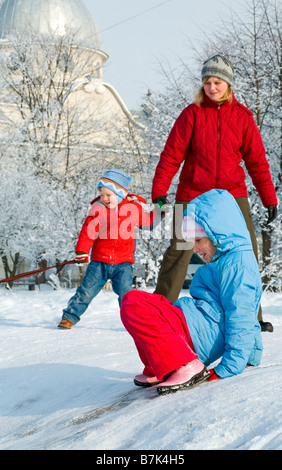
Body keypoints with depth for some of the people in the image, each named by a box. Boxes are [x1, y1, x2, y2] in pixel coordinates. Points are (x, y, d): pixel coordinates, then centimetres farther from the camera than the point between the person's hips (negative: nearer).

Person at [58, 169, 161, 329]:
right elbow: (88, 231, -3)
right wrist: (82, 252, -11)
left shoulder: (134, 208, 3)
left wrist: (159, 211, 8)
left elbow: (148, 222, 20)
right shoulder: (98, 208, -1)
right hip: (100, 261, 0)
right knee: (87, 290, -1)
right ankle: (70, 316, 11)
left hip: (123, 263, 0)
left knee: (126, 292, -10)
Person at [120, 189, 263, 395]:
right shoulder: (224, 260, 23)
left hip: (205, 336, -11)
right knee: (133, 300, 20)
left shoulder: (237, 263, -12)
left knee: (133, 307, -23)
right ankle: (156, 370, 9)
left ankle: (185, 367, -26)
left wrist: (228, 368, -24)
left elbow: (241, 317, -19)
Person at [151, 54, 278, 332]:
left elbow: (257, 160, 9)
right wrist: (159, 191, -9)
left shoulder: (242, 117, 6)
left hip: (233, 195, 2)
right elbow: (172, 154, -1)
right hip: (192, 194, -2)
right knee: (178, 251, -4)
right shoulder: (192, 113, 1)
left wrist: (269, 198, 7)